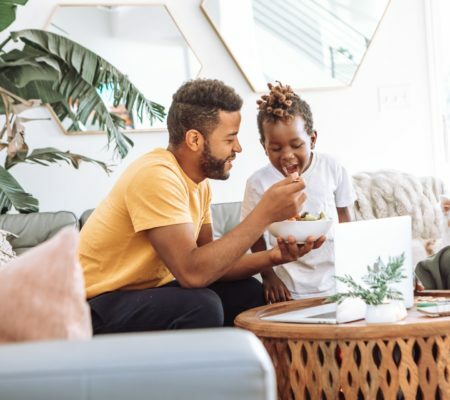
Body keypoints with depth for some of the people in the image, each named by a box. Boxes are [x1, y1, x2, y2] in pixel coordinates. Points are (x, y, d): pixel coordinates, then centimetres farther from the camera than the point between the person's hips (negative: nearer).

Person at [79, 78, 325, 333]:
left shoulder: (199, 182, 4)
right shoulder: (156, 176, -24)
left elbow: (210, 263, 3)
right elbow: (193, 272, -31)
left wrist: (273, 257, -12)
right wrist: (265, 214, -28)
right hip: (100, 305, -9)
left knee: (248, 292, 0)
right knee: (201, 306, -29)